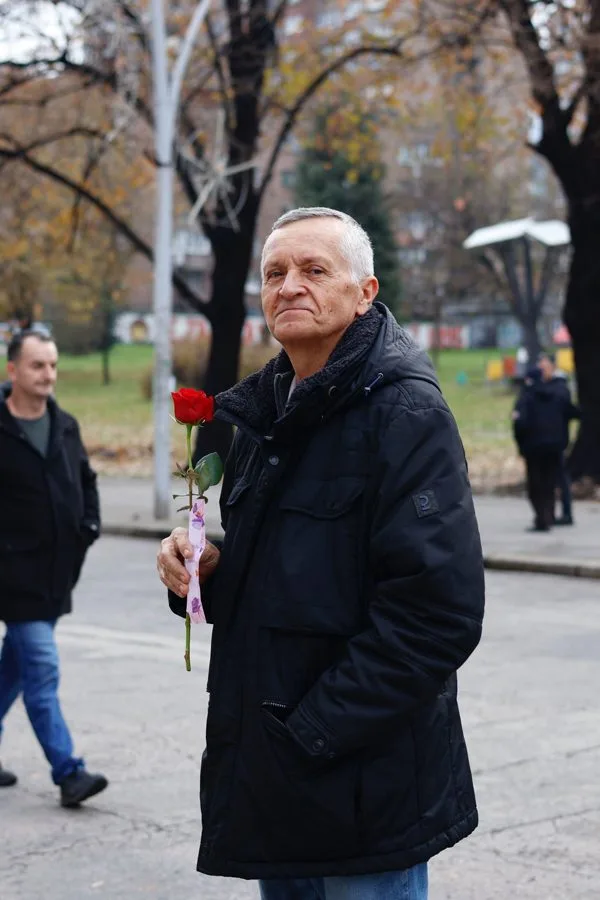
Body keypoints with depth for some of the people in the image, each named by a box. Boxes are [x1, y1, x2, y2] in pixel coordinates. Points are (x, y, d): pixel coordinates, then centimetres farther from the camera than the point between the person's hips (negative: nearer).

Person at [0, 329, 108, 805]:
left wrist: (90, 525, 9)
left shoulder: (65, 426, 9)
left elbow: (86, 480, 23)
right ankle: (68, 773, -7)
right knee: (42, 669, -9)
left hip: (56, 570, 7)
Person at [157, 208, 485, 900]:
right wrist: (205, 569, 0)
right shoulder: (266, 413, 12)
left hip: (363, 787, -8)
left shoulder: (405, 411, -14)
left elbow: (437, 613, -22)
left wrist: (309, 733, -21)